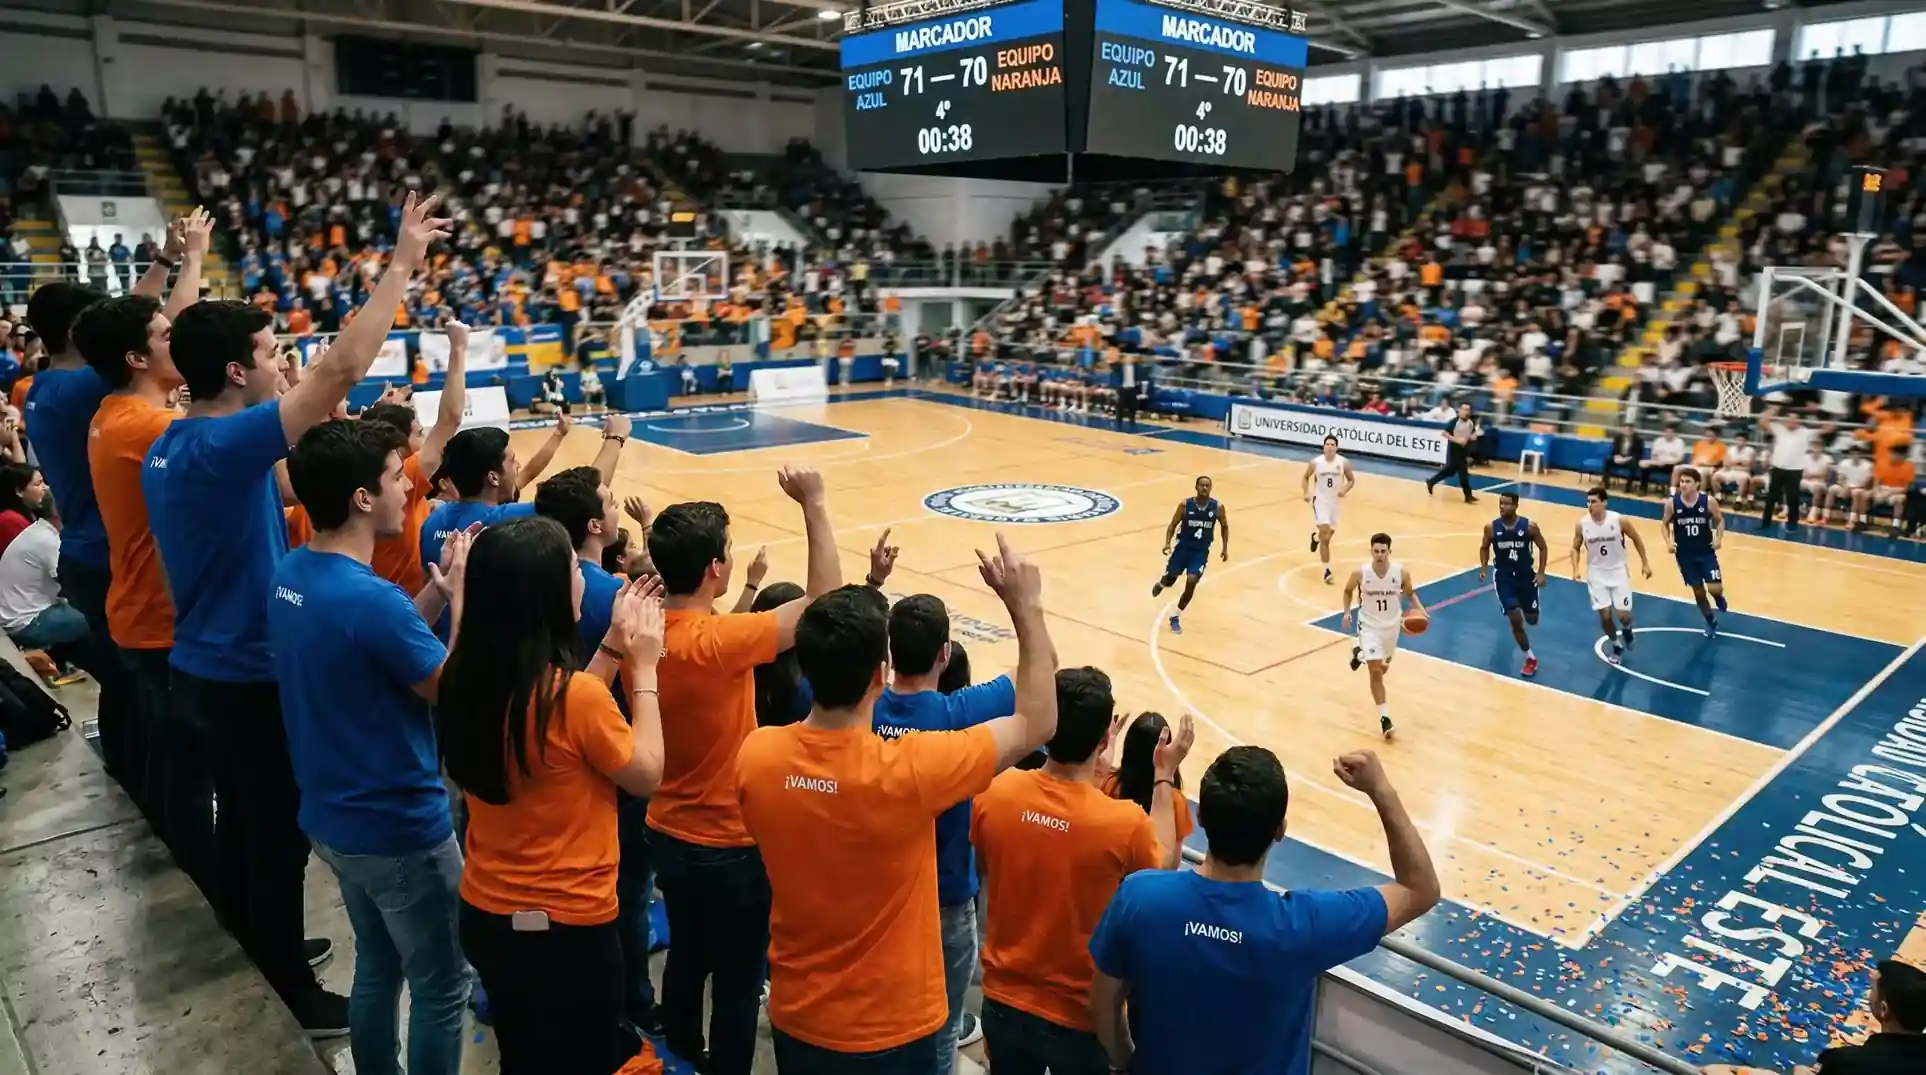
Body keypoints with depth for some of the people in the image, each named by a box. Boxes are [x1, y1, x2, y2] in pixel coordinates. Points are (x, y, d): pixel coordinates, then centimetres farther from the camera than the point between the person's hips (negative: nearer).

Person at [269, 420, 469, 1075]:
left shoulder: (292, 574, -2)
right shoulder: (370, 598, -29)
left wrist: (435, 593, 0)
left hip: (331, 818, 9)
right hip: (399, 829, -9)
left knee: (376, 968, 25)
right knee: (441, 987, 11)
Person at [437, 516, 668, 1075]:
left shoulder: (464, 678, -6)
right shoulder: (576, 693, -26)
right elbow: (647, 774, -11)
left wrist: (612, 646, 7)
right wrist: (643, 667, -4)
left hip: (484, 915, 7)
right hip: (567, 927, -7)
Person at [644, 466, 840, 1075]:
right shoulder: (719, 642, -29)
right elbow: (824, 599, -26)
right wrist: (813, 504, -20)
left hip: (668, 835, 8)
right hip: (729, 845, -8)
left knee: (686, 958, 27)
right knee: (738, 983, 11)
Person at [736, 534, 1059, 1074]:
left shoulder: (755, 755, -17)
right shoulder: (909, 770, -30)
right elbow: (1038, 722, -16)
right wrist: (1026, 607, -10)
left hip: (795, 1016, 4)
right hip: (893, 1028, -4)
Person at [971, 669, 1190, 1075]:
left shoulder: (995, 792, -17)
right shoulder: (1125, 823, -27)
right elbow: (1164, 867, -3)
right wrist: (1166, 777, 4)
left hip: (1004, 1001, 3)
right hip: (1079, 1015, -3)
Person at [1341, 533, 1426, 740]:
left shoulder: (1401, 572, -18)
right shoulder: (1360, 573, -20)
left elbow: (1409, 592, 2)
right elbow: (1348, 591, 1)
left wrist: (1419, 609, -15)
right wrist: (1347, 612, -11)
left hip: (1392, 625, 3)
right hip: (1369, 625, -3)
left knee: (1384, 667, 22)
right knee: (1376, 671, -12)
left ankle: (1360, 654, 56)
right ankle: (1384, 718, -2)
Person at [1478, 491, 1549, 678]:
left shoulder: (1529, 526, -13)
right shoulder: (1491, 528, -9)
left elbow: (1543, 547, 0)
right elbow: (1484, 547, 7)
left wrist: (1541, 572, -9)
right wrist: (1484, 568, -8)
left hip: (1526, 576, 0)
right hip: (1504, 577, 0)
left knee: (1532, 619, 7)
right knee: (1515, 620, -10)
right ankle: (1530, 658, 7)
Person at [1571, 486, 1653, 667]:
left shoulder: (1619, 520, -17)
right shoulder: (1582, 524, -12)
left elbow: (1636, 539, 1)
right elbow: (1576, 548, 2)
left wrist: (1645, 563, 4)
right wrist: (1575, 569, -13)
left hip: (1618, 571, -1)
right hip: (1596, 573, 1)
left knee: (1623, 615, -3)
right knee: (1605, 615, -2)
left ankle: (1626, 629, 34)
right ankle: (1616, 647, 23)